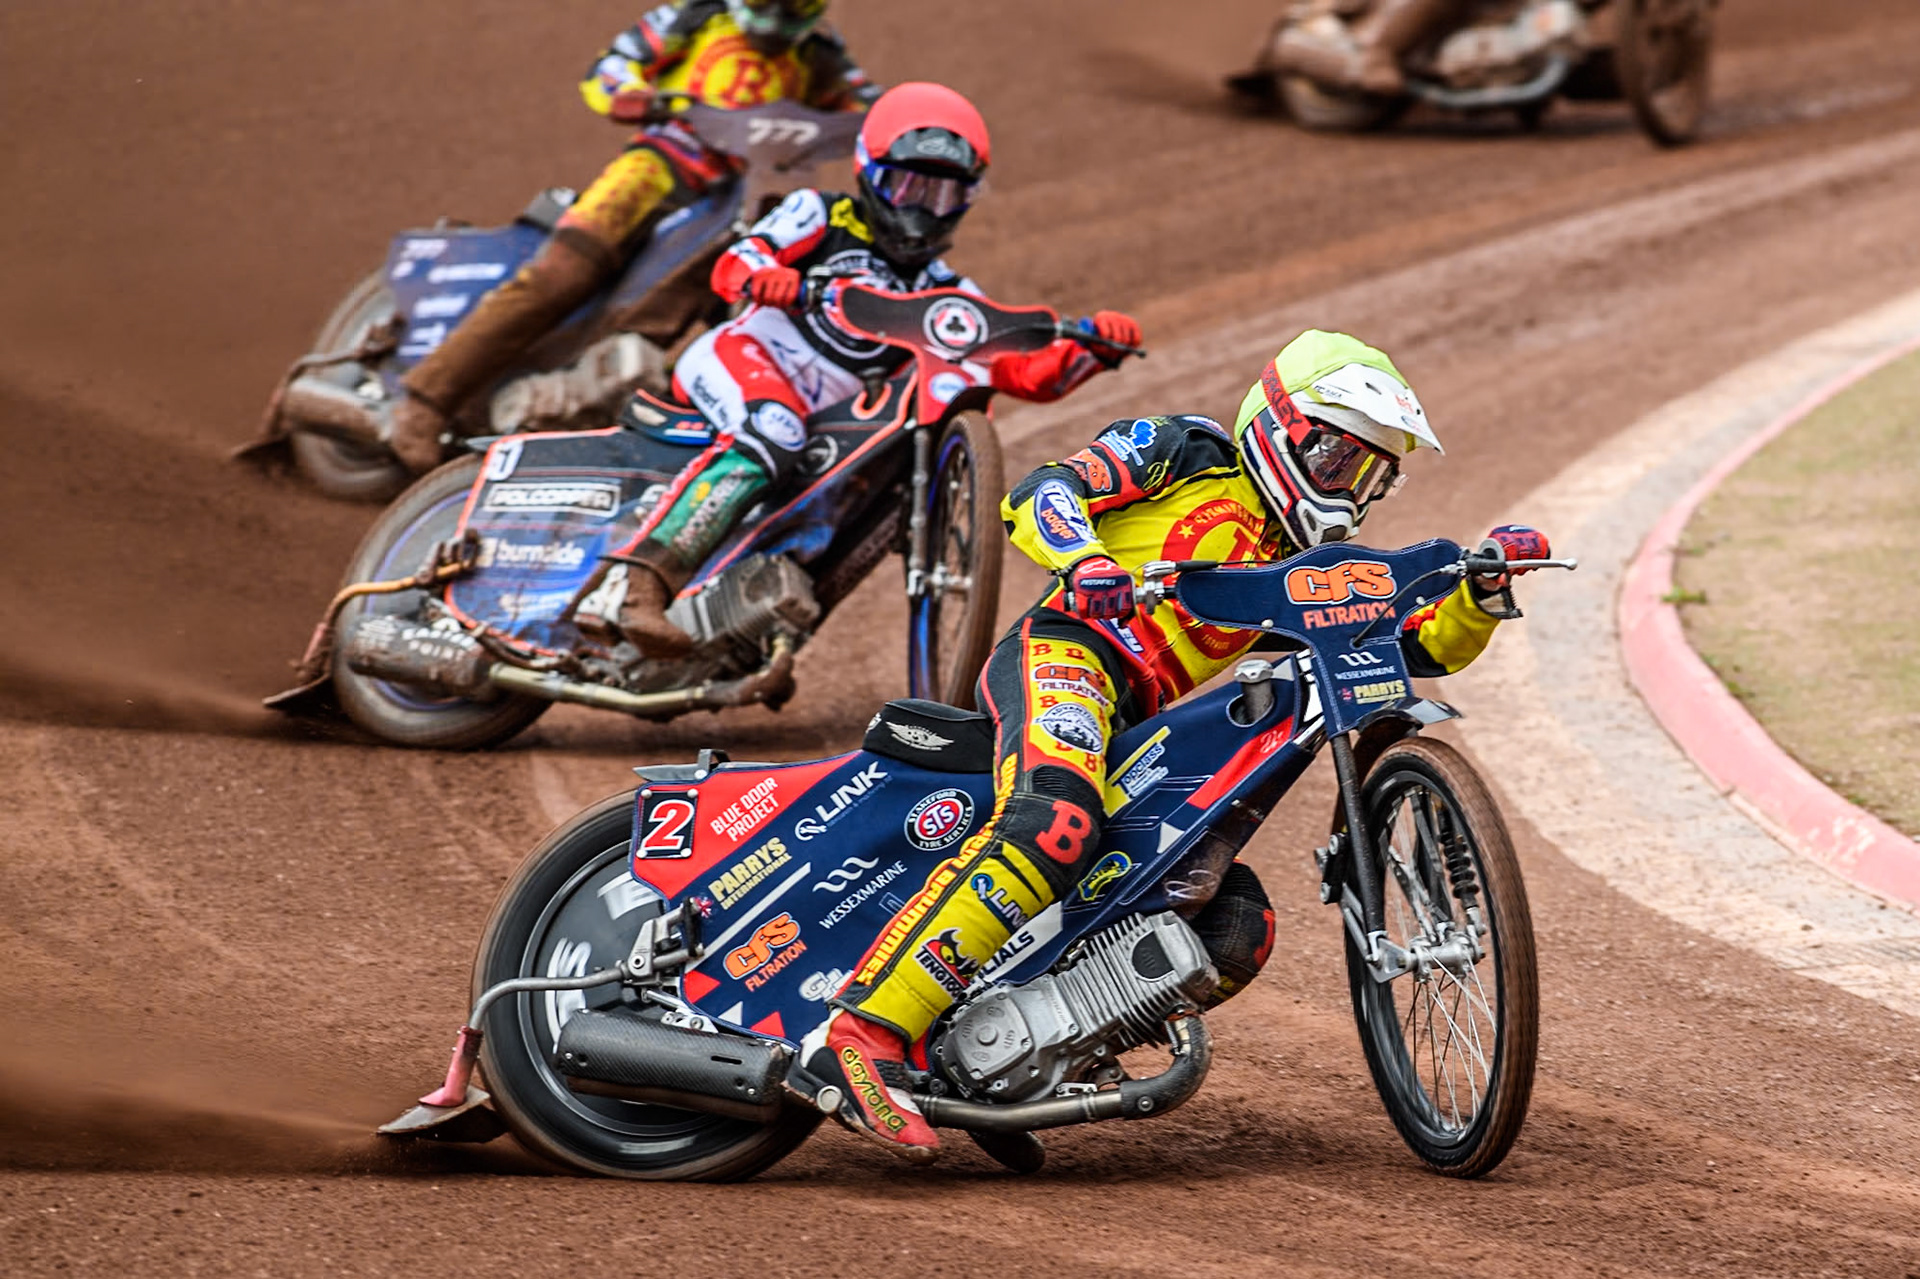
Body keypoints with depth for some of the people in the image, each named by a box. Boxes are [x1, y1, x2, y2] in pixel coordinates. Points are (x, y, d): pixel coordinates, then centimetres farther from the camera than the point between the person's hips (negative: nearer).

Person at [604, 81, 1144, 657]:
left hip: (823, 418, 6)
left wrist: (1092, 347, -13)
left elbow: (1030, 372, 8)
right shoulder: (821, 215, 7)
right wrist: (763, 276, -34)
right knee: (773, 437, -36)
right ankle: (649, 576, -49)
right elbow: (732, 264, -9)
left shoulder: (942, 293, 17)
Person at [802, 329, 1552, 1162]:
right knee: (1055, 825, -37)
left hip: (1138, 734, 8)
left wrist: (1483, 591, 5)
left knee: (1237, 931, -2)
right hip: (1069, 651, -8)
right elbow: (1038, 495, 1)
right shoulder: (1186, 454, 12)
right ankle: (861, 1035, -46)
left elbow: (1421, 648, 25)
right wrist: (1083, 562, -21)